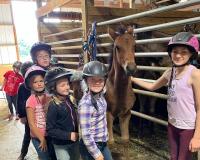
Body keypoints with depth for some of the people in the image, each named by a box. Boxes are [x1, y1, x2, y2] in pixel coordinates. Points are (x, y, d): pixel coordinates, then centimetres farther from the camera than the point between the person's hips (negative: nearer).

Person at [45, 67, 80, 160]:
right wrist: (68, 135, -22)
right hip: (61, 145, -6)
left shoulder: (69, 99, -4)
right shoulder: (53, 106, -22)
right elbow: (50, 129, -20)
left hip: (75, 141, 6)